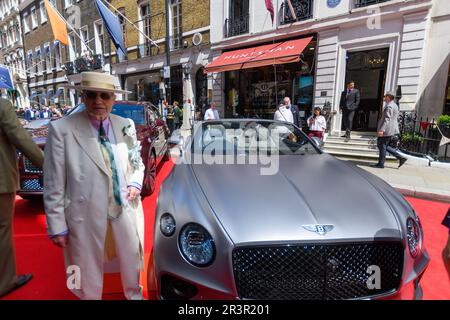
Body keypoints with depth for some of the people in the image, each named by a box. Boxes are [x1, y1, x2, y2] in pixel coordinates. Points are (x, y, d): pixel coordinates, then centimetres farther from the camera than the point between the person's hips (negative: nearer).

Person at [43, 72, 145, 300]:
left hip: (125, 210, 4)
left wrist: (136, 183, -6)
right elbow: (53, 184, -10)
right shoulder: (62, 129, -13)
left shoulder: (126, 126, -1)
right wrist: (57, 226, -8)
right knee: (89, 274, 18)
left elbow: (137, 163, 13)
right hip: (86, 216, -3)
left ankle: (134, 294, 53)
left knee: (131, 261, 24)